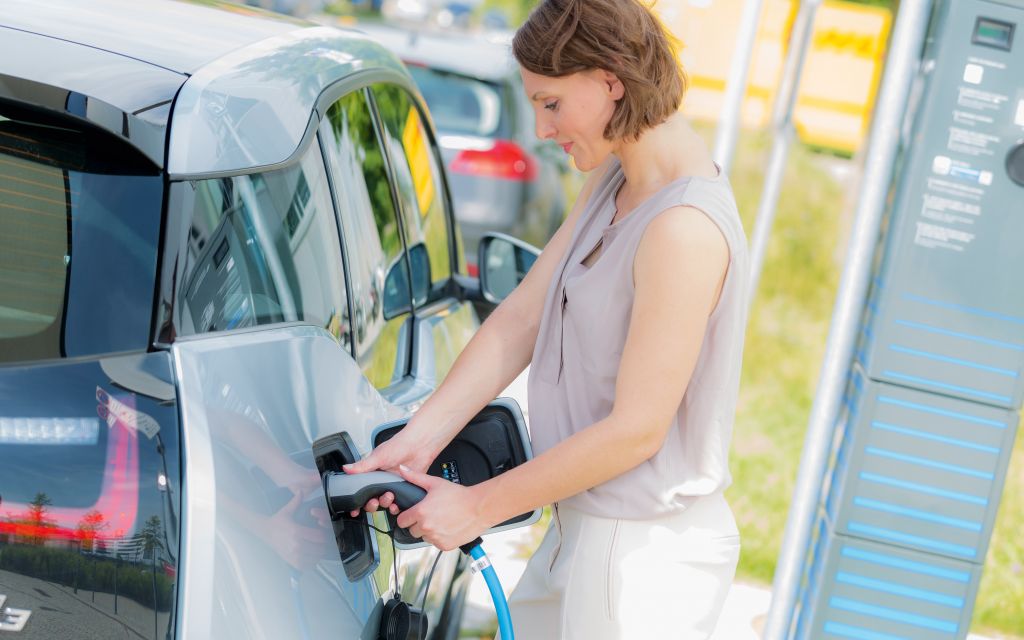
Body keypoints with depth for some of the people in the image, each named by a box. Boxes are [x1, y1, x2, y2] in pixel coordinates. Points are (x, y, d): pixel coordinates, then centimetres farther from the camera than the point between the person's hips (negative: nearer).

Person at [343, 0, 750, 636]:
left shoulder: (685, 229, -25)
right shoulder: (614, 182, 5)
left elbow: (635, 430, -23)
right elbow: (520, 319, 4)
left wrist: (478, 507, -16)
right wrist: (418, 440, -5)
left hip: (645, 558, -9)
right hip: (586, 525, 9)